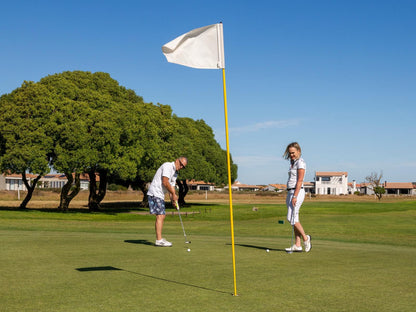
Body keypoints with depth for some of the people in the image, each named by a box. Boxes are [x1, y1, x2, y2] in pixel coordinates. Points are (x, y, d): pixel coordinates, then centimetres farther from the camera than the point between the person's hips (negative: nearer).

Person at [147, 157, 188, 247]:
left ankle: (159, 239, 14)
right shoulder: (167, 166, -12)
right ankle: (159, 240, -13)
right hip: (154, 193, -10)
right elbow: (165, 182, -19)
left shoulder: (175, 173, 18)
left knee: (162, 216, 10)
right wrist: (174, 194, -10)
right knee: (160, 216, -12)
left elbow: (172, 187, 15)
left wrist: (173, 199, 0)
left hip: (160, 195, 10)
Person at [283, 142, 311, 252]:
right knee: (293, 219, 6)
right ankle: (297, 245, 6)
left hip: (297, 192, -9)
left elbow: (300, 180, -17)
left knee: (291, 218, -12)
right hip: (291, 192, 9)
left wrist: (295, 196, -22)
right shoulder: (293, 163, 18)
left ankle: (305, 238, 2)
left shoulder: (300, 162, -10)